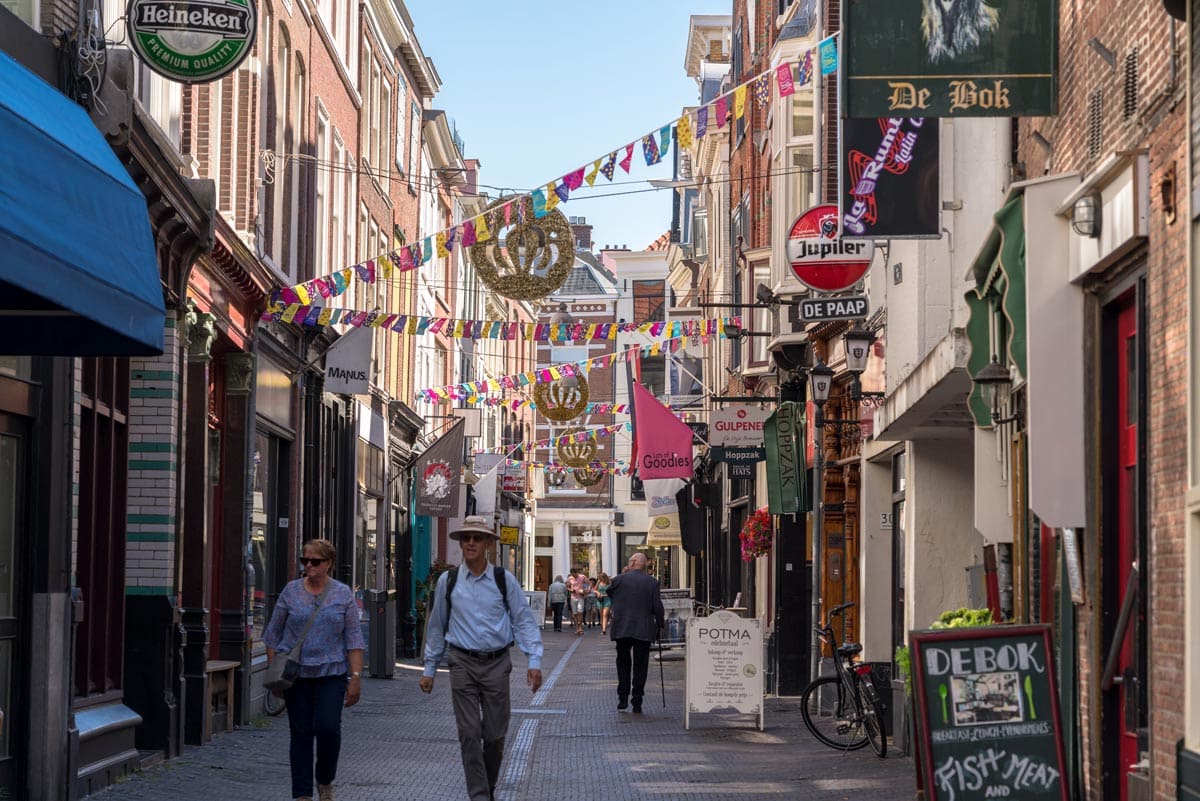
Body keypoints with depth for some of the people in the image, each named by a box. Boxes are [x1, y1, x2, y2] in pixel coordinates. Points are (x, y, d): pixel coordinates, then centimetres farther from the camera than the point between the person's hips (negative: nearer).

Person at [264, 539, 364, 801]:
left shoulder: (343, 594, 3)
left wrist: (356, 677, -6)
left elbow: (354, 639, 1)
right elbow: (273, 634, 9)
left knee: (328, 728, -13)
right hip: (296, 674, 1)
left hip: (331, 673, -1)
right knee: (301, 733, 2)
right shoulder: (291, 591, 4)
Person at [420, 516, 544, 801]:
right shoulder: (448, 580, 4)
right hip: (462, 663, 0)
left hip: (496, 664, 0)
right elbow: (436, 627, 12)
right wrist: (429, 669, 13)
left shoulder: (504, 579, 1)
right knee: (469, 734, -5)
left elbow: (524, 621, 1)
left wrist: (534, 661, -10)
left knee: (495, 735, 7)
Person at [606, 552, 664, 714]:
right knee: (640, 666, 4)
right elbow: (657, 607, -4)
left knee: (623, 663, 15)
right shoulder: (652, 582, -2)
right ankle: (637, 704, 3)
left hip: (622, 629, 0)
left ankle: (623, 699, 10)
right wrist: (659, 625, 8)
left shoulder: (620, 579, -3)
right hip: (644, 631, 0)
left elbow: (609, 593, 17)